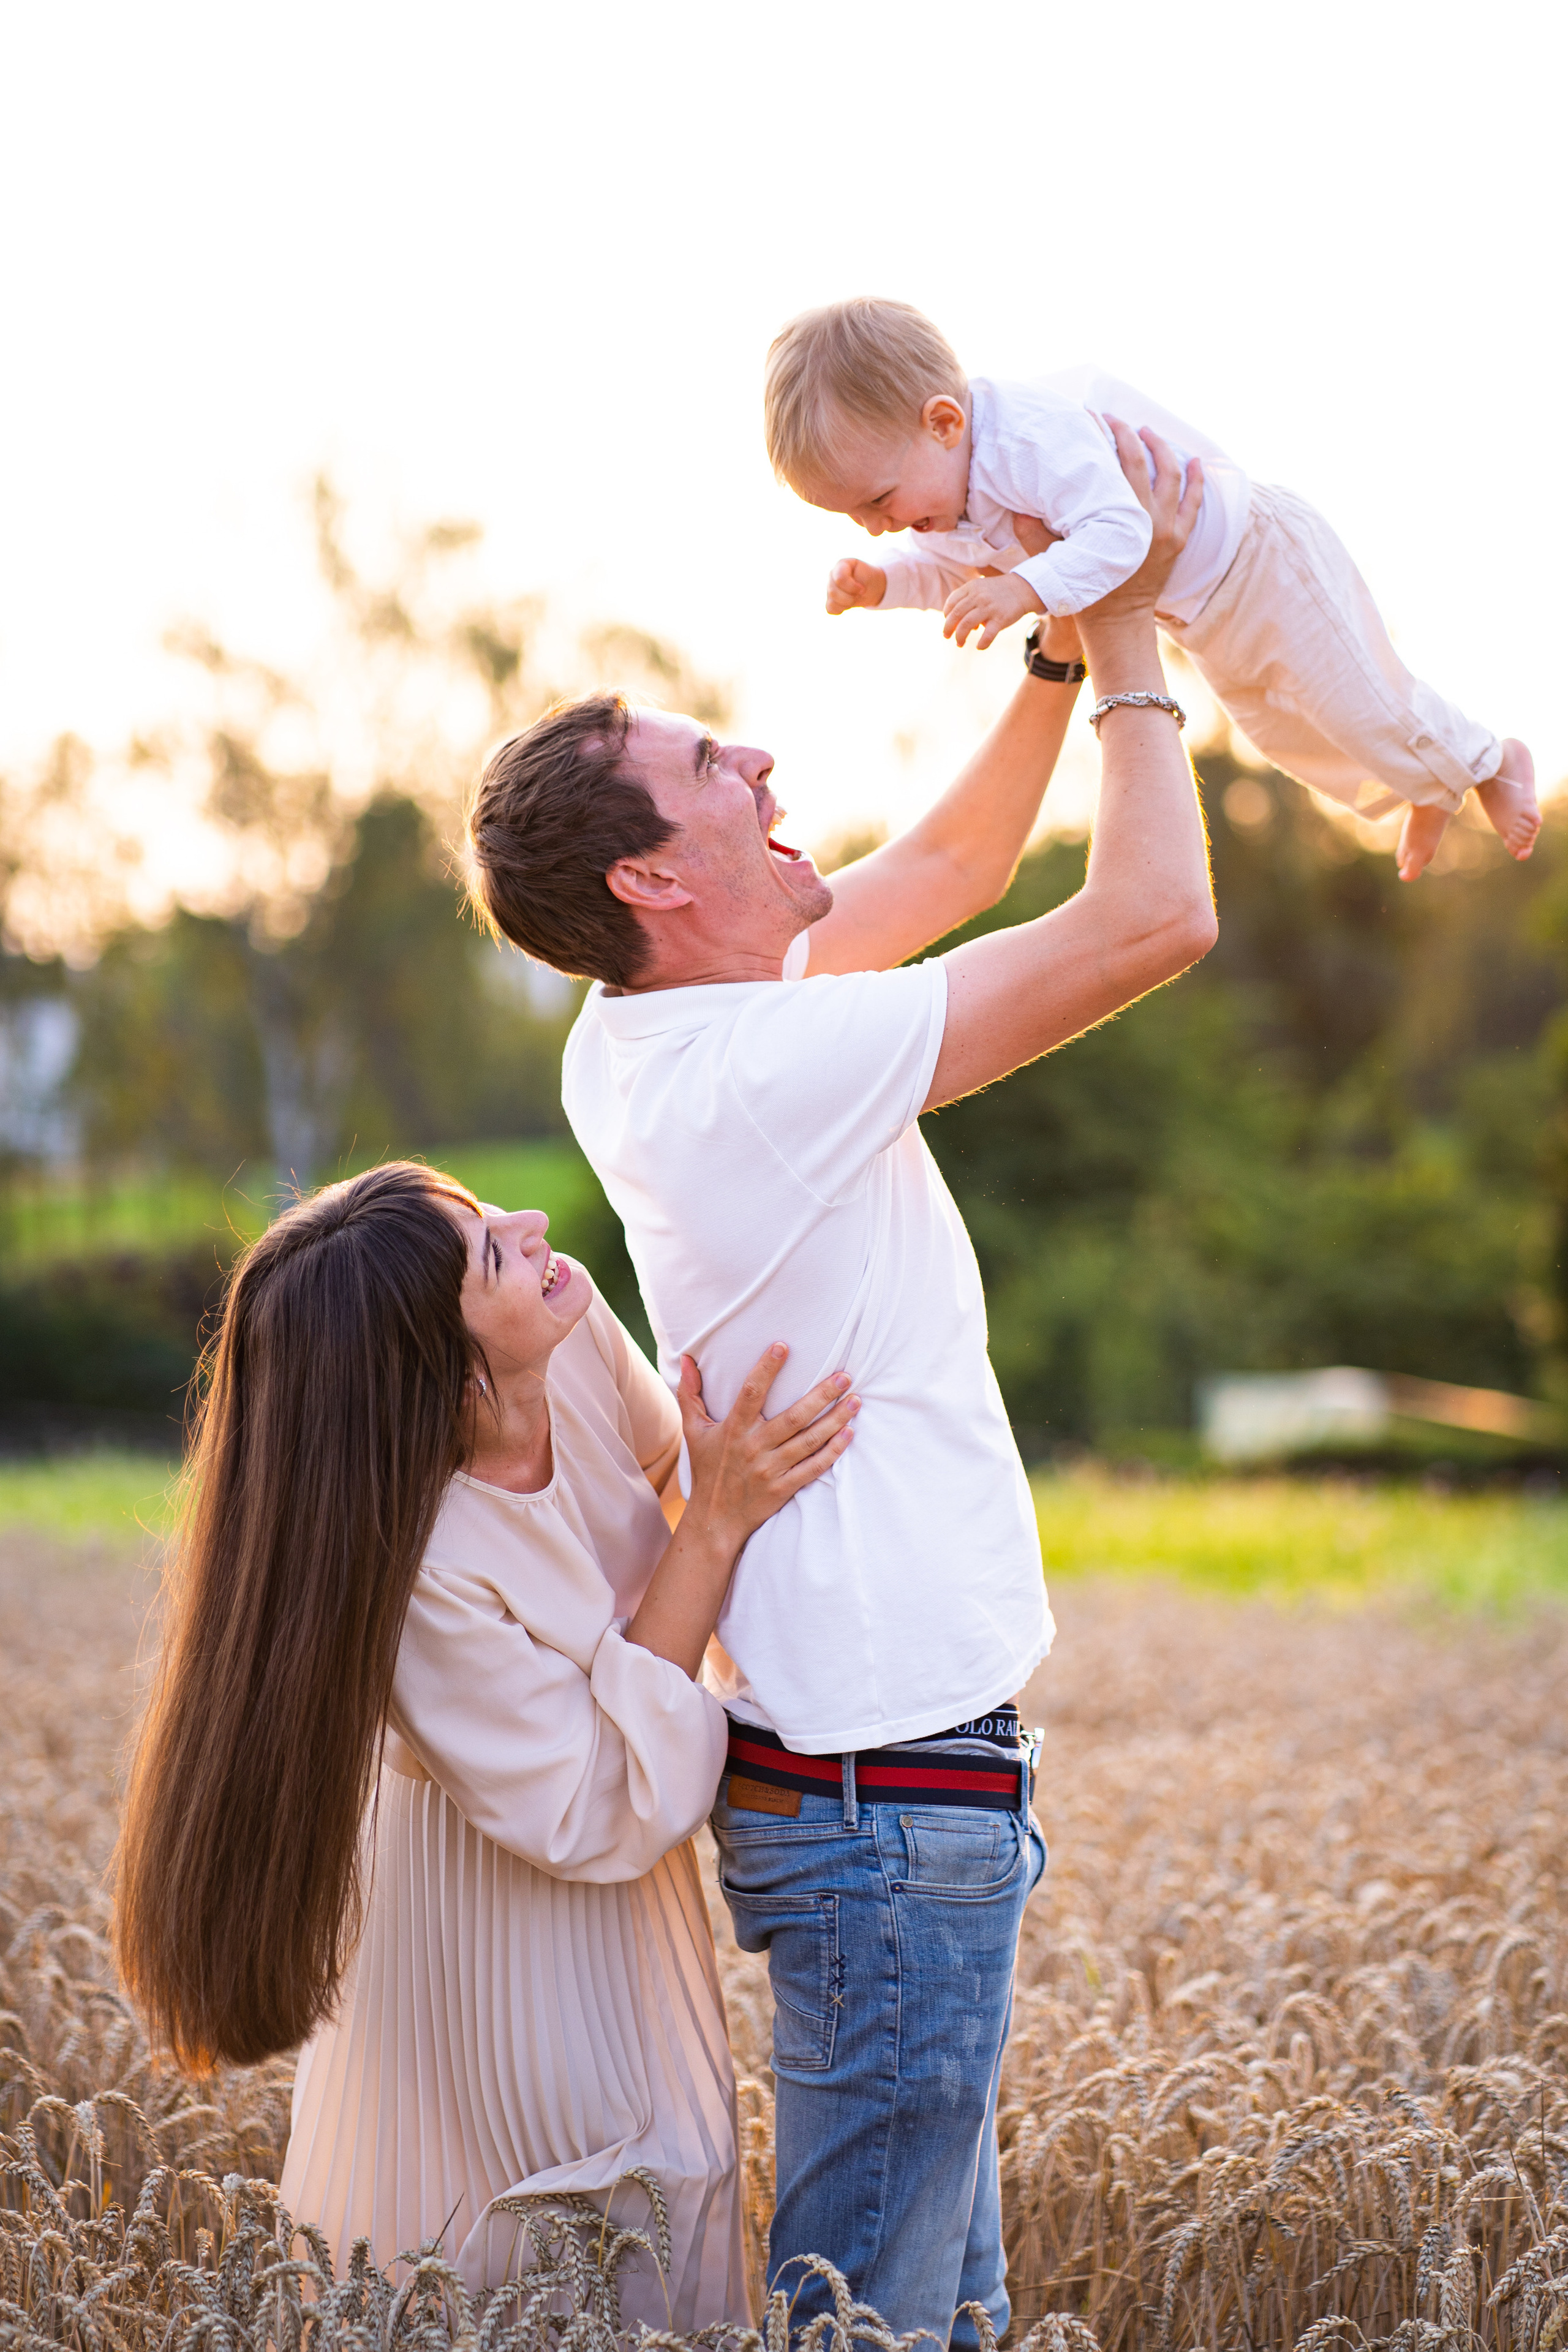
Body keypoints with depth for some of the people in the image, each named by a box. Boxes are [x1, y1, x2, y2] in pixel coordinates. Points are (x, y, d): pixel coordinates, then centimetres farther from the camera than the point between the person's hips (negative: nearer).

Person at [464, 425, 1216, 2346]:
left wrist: (1064, 651, 9)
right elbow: (1155, 921, -19)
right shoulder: (772, 1070, -21)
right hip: (892, 1783, -10)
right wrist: (1126, 641, -6)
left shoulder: (649, 1042, 7)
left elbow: (948, 867, 20)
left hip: (833, 1771, 10)